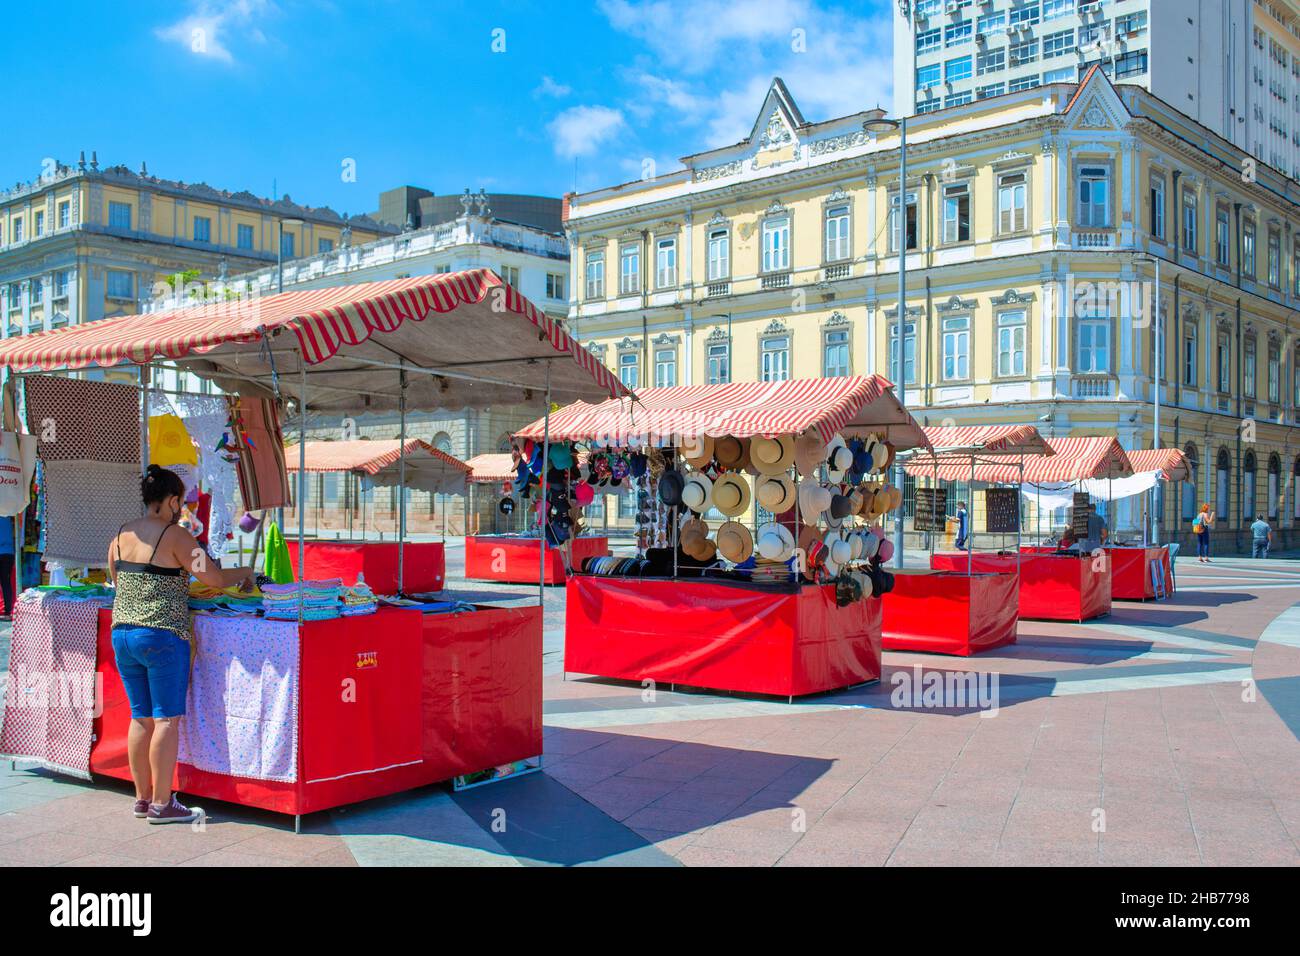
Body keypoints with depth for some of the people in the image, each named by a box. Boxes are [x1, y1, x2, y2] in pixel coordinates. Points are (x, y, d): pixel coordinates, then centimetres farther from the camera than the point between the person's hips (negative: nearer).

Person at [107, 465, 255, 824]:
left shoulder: (121, 536, 10)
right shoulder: (174, 535, -10)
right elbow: (213, 578, -10)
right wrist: (245, 572, 7)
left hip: (122, 633, 7)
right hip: (162, 636, -7)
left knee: (141, 717, 14)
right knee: (167, 719, -1)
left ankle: (142, 797, 20)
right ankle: (161, 804, 2)